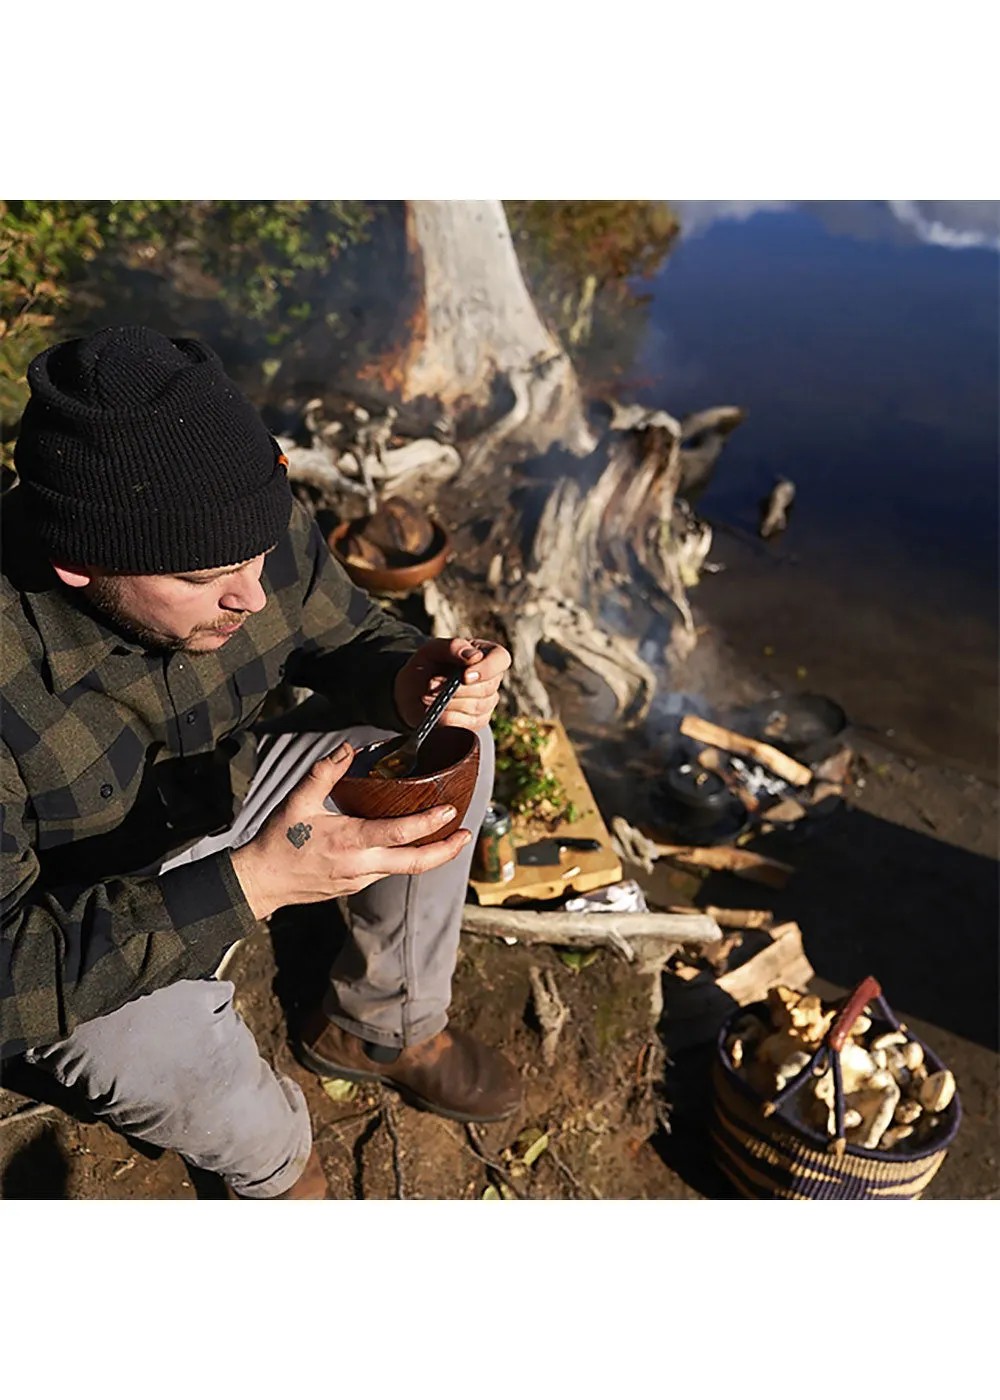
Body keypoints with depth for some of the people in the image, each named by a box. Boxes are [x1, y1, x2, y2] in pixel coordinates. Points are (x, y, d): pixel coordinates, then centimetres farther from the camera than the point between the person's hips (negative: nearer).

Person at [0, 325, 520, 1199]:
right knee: (152, 1044, -34)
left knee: (449, 751, -8)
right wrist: (249, 885, -45)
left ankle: (385, 1027, 12)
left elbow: (350, 634, -2)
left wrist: (410, 684, -27)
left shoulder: (256, 531, -22)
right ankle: (274, 1165, 5)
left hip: (230, 792, 5)